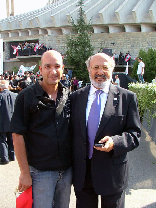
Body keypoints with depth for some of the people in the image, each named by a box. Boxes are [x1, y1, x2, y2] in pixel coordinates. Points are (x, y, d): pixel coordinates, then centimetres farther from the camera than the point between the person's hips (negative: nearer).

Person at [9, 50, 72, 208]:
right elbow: (18, 136, -11)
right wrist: (25, 173, -12)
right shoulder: (27, 96, -10)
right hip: (40, 171, -4)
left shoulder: (68, 95, 3)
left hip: (66, 169, 5)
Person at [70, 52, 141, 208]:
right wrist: (71, 164, 2)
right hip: (82, 172, 2)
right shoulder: (76, 97, 5)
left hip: (112, 171, -2)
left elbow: (134, 134, -5)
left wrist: (115, 142, -24)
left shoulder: (127, 97, -3)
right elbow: (71, 131, 6)